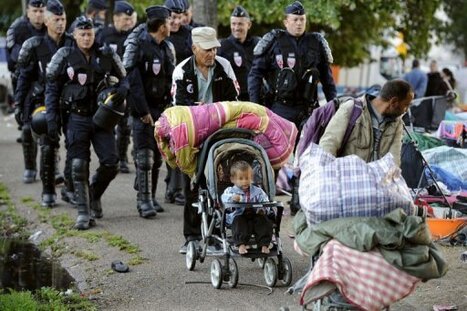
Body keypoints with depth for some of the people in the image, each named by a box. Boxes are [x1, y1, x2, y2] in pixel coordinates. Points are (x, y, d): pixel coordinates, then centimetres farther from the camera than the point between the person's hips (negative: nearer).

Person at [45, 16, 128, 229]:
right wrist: (51, 120, -4)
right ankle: (83, 212, 1)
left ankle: (94, 195, 24)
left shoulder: (107, 56, 3)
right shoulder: (64, 57, -1)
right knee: (79, 165, -6)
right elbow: (52, 89, 3)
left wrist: (122, 89, -10)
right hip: (76, 118, -2)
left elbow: (123, 79, 15)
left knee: (110, 163, -4)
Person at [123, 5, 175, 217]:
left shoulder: (167, 48, 12)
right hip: (143, 110, -7)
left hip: (161, 109, 7)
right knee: (145, 156, -10)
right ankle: (144, 201, -8)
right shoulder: (138, 46, -11)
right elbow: (134, 82, -15)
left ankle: (150, 196, 19)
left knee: (157, 156, 9)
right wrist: (143, 112, -17)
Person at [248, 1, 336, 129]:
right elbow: (256, 73, 2)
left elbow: (327, 77, 16)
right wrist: (255, 103, -6)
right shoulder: (274, 40, 2)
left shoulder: (316, 42, 10)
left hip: (306, 110, 3)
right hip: (279, 108, -3)